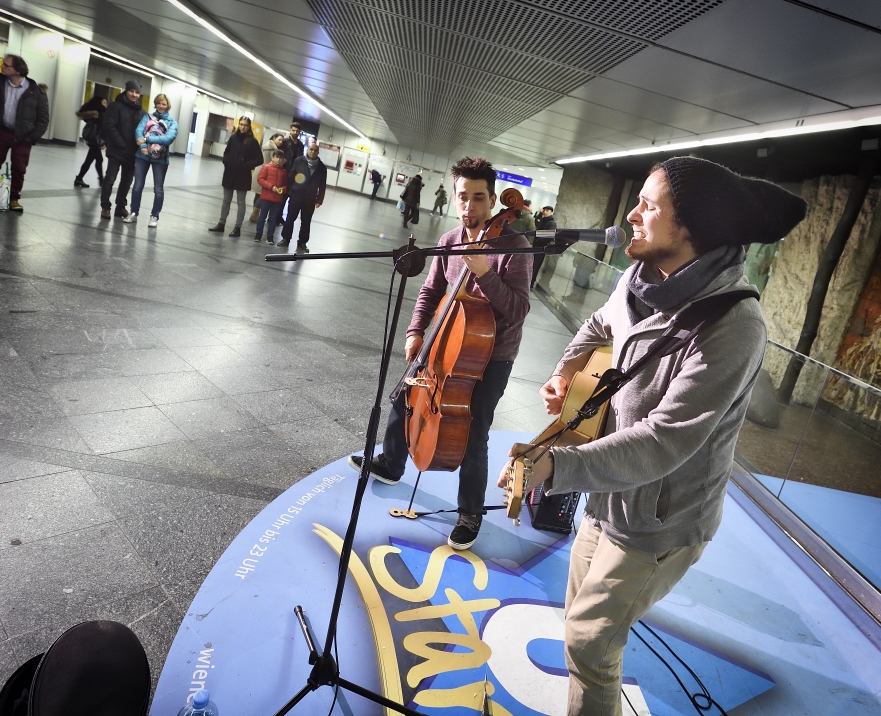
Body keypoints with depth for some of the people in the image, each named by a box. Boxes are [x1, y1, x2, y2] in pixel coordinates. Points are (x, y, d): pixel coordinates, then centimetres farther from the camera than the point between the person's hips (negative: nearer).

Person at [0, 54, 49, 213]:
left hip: (22, 136, -2)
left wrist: (33, 137, -9)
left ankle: (14, 199, 16)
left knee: (19, 169, 3)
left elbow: (43, 119, -3)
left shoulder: (36, 92, -7)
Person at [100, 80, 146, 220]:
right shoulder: (116, 106, -3)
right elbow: (109, 127, -11)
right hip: (117, 151, -4)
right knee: (110, 179, -1)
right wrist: (122, 144, -18)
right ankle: (105, 207, 5)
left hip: (133, 154, 4)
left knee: (127, 181, 11)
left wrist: (139, 146, -10)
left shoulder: (142, 113, 9)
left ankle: (120, 207, 21)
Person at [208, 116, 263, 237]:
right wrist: (226, 162, -5)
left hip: (243, 176, -4)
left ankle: (237, 227, 9)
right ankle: (221, 224, 23)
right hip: (229, 173, 4)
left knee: (240, 202, 4)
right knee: (226, 200, 13)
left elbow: (259, 159, -8)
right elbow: (226, 153, 13)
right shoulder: (233, 138, 3)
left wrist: (246, 165, -15)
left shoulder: (252, 141, -7)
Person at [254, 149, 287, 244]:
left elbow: (286, 184, 12)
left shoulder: (284, 171, 6)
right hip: (266, 197, -2)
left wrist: (283, 189, -11)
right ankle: (258, 234, 14)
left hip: (278, 199, 2)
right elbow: (260, 179, -8)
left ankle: (270, 236, 14)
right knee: (262, 216, 5)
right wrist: (271, 186, -17)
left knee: (273, 218, 7)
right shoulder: (266, 167, -2)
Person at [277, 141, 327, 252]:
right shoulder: (299, 161, 0)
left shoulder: (321, 167, 4)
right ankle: (285, 238, 18)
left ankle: (302, 243, 17)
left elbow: (322, 185, 5)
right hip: (295, 195, -1)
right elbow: (290, 176, -1)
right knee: (290, 218, 5)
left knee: (306, 222, 7)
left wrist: (319, 199, 1)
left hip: (310, 199, 1)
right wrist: (289, 190, -7)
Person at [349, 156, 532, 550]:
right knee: (405, 398, 15)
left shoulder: (513, 246, -19)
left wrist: (483, 272, -36)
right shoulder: (450, 241, -1)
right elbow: (431, 291, 8)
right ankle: (390, 465, 41)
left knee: (472, 437, -8)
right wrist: (416, 332, -5)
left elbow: (518, 310, -25)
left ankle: (471, 513, 16)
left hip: (493, 354, -6)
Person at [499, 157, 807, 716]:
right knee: (582, 617, 24)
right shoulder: (642, 280, -5)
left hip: (658, 524, -7)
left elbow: (662, 444, -32)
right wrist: (567, 371, -2)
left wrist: (554, 466, -39)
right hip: (610, 495, 8)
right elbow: (598, 327, 17)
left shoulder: (733, 329, -29)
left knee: (590, 636, 8)